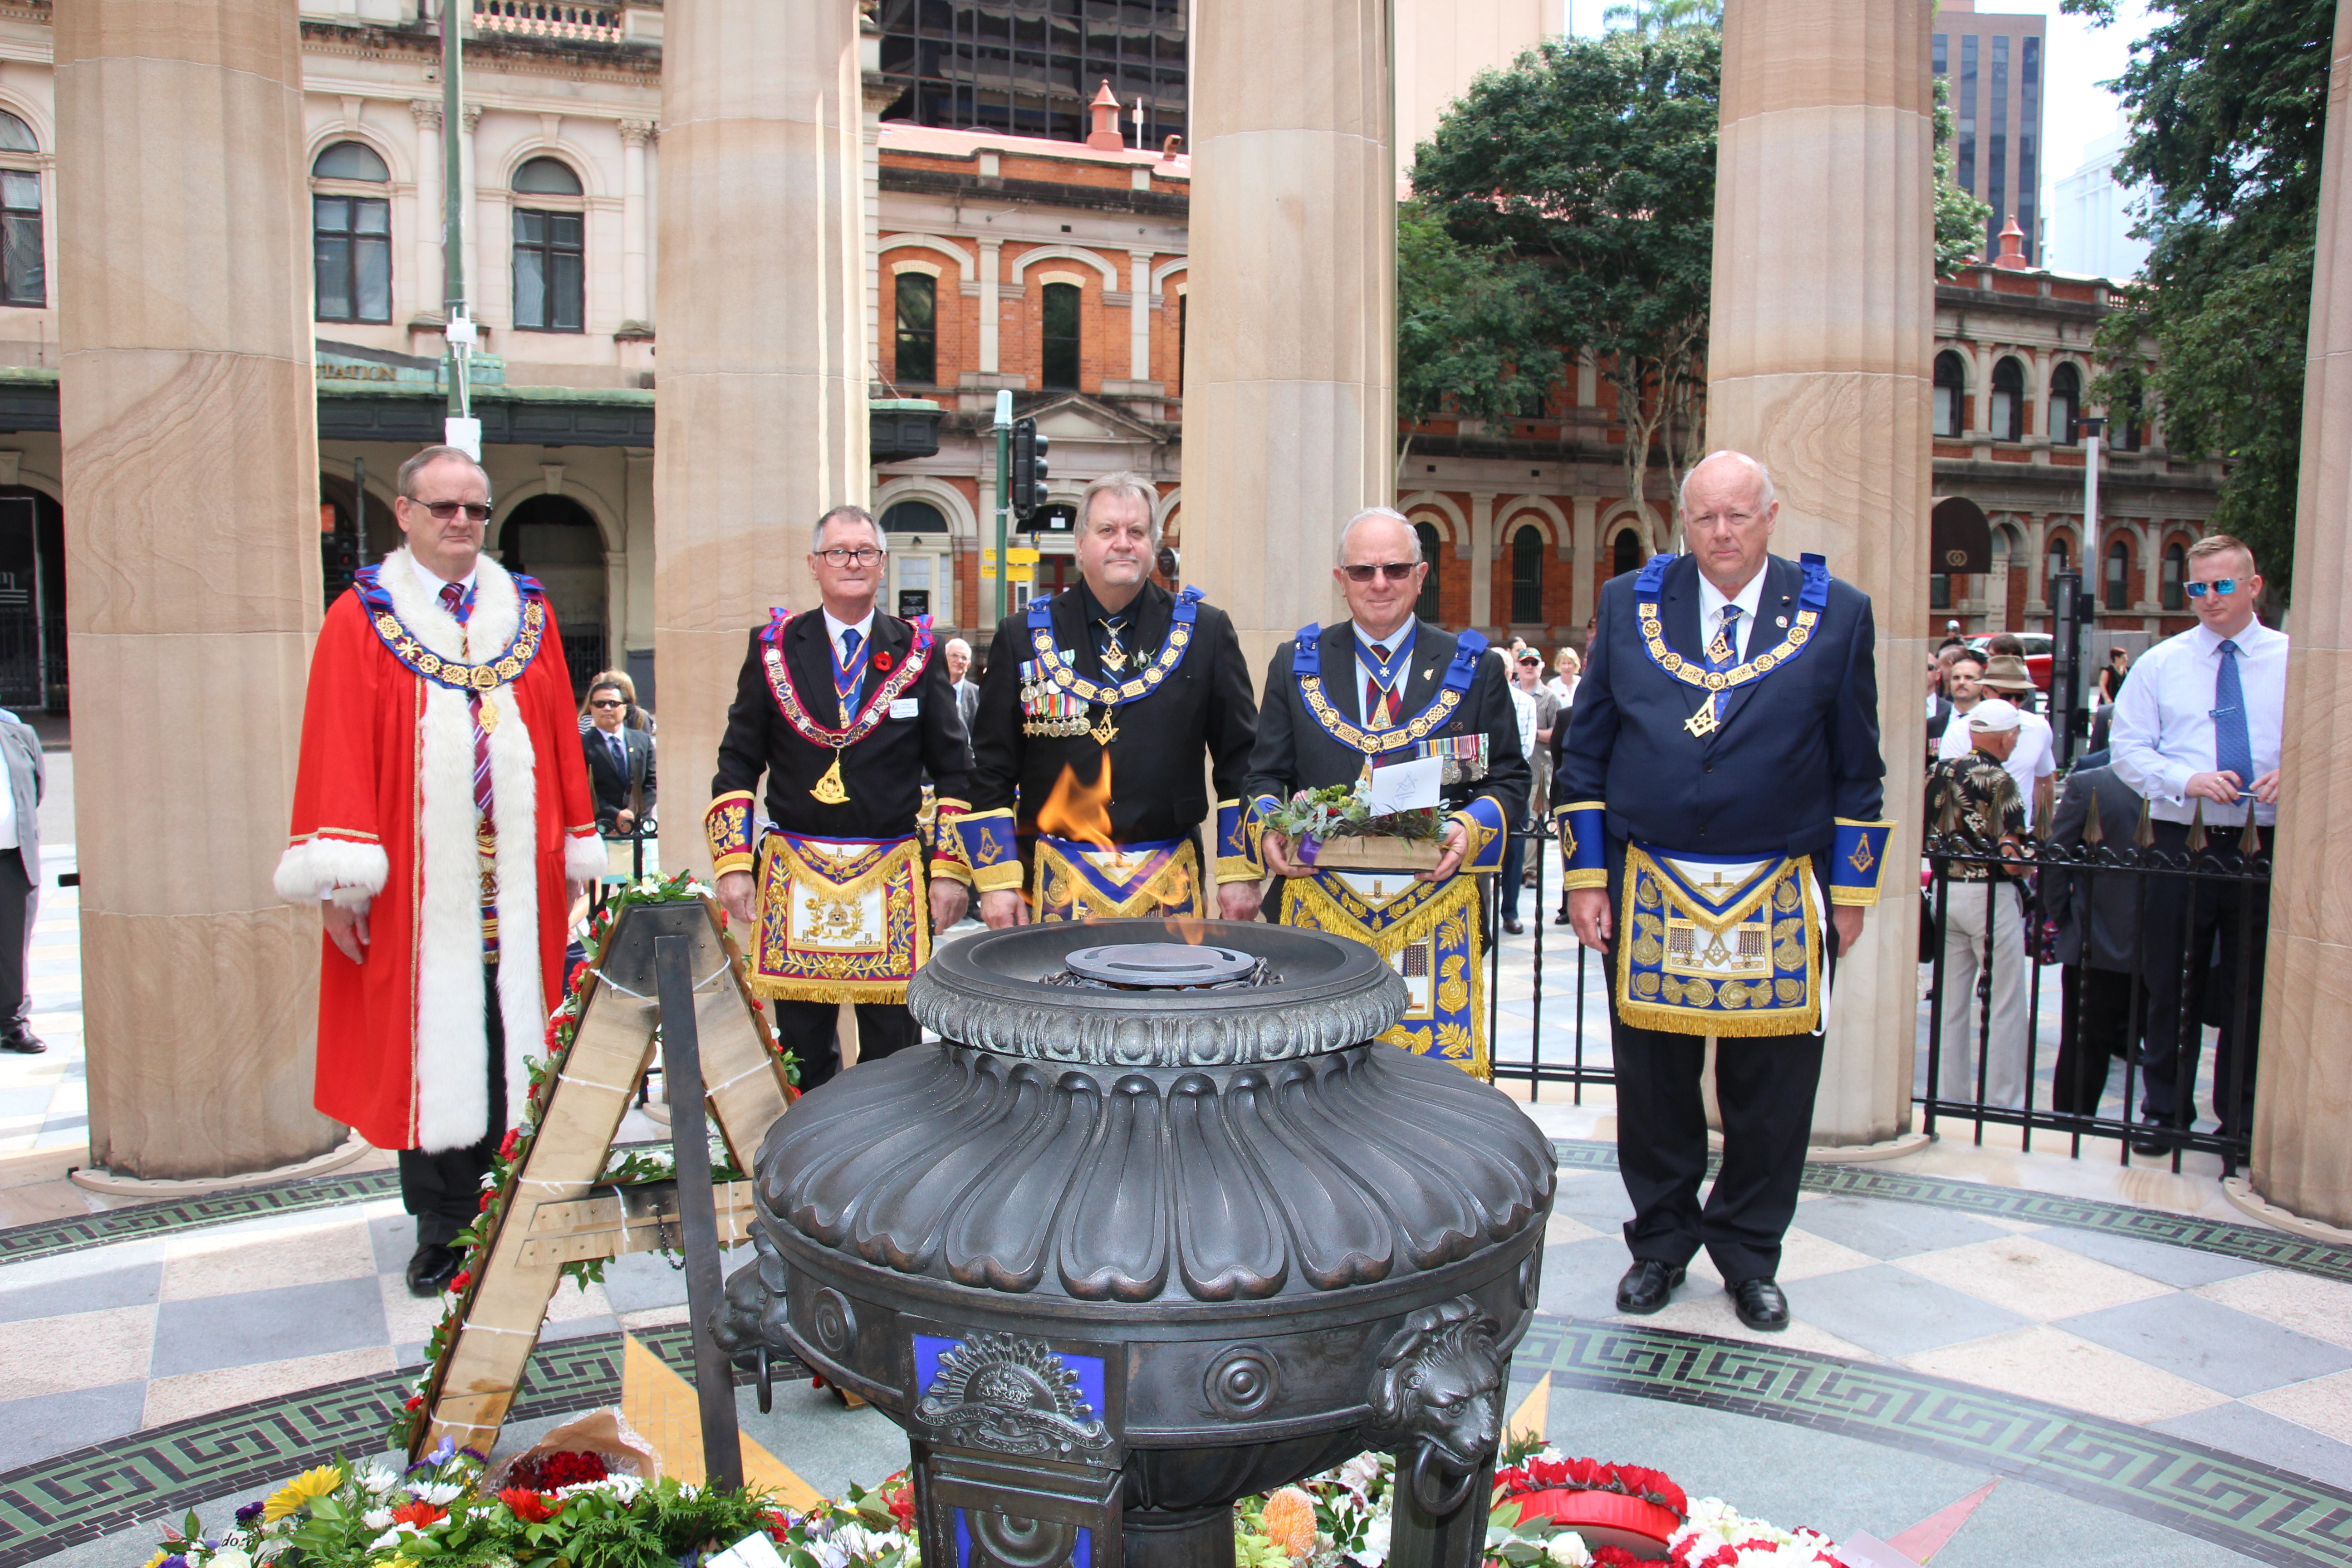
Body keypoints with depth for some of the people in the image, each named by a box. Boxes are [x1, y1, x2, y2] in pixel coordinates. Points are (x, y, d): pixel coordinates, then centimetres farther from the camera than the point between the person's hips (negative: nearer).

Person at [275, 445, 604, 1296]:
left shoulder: (527, 613, 12)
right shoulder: (360, 619, 4)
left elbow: (562, 738, 13)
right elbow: (338, 749, -2)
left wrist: (577, 856, 10)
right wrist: (341, 875, -10)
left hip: (515, 878, 2)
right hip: (417, 884, -2)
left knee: (509, 1038, 4)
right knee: (428, 1048, 2)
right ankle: (441, 1228, 12)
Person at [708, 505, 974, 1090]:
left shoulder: (918, 652, 6)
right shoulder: (774, 646, 7)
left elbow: (952, 770, 6)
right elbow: (738, 763, 7)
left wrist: (949, 870, -2)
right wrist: (733, 864, -2)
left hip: (893, 880, 0)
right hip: (795, 877, 1)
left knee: (894, 1048, 4)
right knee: (801, 1044, 7)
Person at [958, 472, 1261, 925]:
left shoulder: (1206, 631, 5)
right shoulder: (1022, 636, 5)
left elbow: (1241, 762, 6)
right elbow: (991, 770, 5)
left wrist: (1240, 874, 1)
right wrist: (998, 881, -2)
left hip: (1171, 887, 0)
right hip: (1056, 885, 0)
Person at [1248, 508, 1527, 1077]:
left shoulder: (1474, 667, 9)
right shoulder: (1296, 664, 11)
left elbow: (1509, 778, 9)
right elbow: (1266, 774, 13)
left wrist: (1472, 828, -11)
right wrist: (1269, 827, -8)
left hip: (1433, 910, 0)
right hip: (1320, 899, 1)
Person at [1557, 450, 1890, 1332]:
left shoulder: (1835, 613, 3)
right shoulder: (1629, 605, 5)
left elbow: (1857, 766, 6)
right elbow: (1585, 751, 6)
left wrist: (1851, 889, 3)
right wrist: (1587, 877, 1)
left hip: (1782, 897, 0)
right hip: (1648, 892, 1)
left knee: (1770, 1085, 8)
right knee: (1653, 1080, 9)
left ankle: (1749, 1255, 27)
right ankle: (1661, 1243, 28)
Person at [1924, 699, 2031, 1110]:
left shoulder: (1938, 773, 5)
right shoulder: (2001, 782, -13)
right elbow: (2011, 854, -18)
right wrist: (2026, 869, 2)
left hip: (1946, 890, 6)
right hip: (1991, 895, -6)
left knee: (1951, 1003, 13)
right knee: (2006, 1006, 3)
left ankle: (1950, 1097, 17)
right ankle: (2003, 1103, 6)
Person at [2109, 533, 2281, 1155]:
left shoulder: (2294, 661, 5)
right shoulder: (2160, 664, 6)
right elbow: (2128, 748, 2)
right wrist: (2188, 781, -15)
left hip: (2265, 845, 0)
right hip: (2181, 841, 0)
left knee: (2254, 988, 6)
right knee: (2172, 986, 7)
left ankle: (2241, 1122, 19)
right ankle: (2164, 1112, 19)